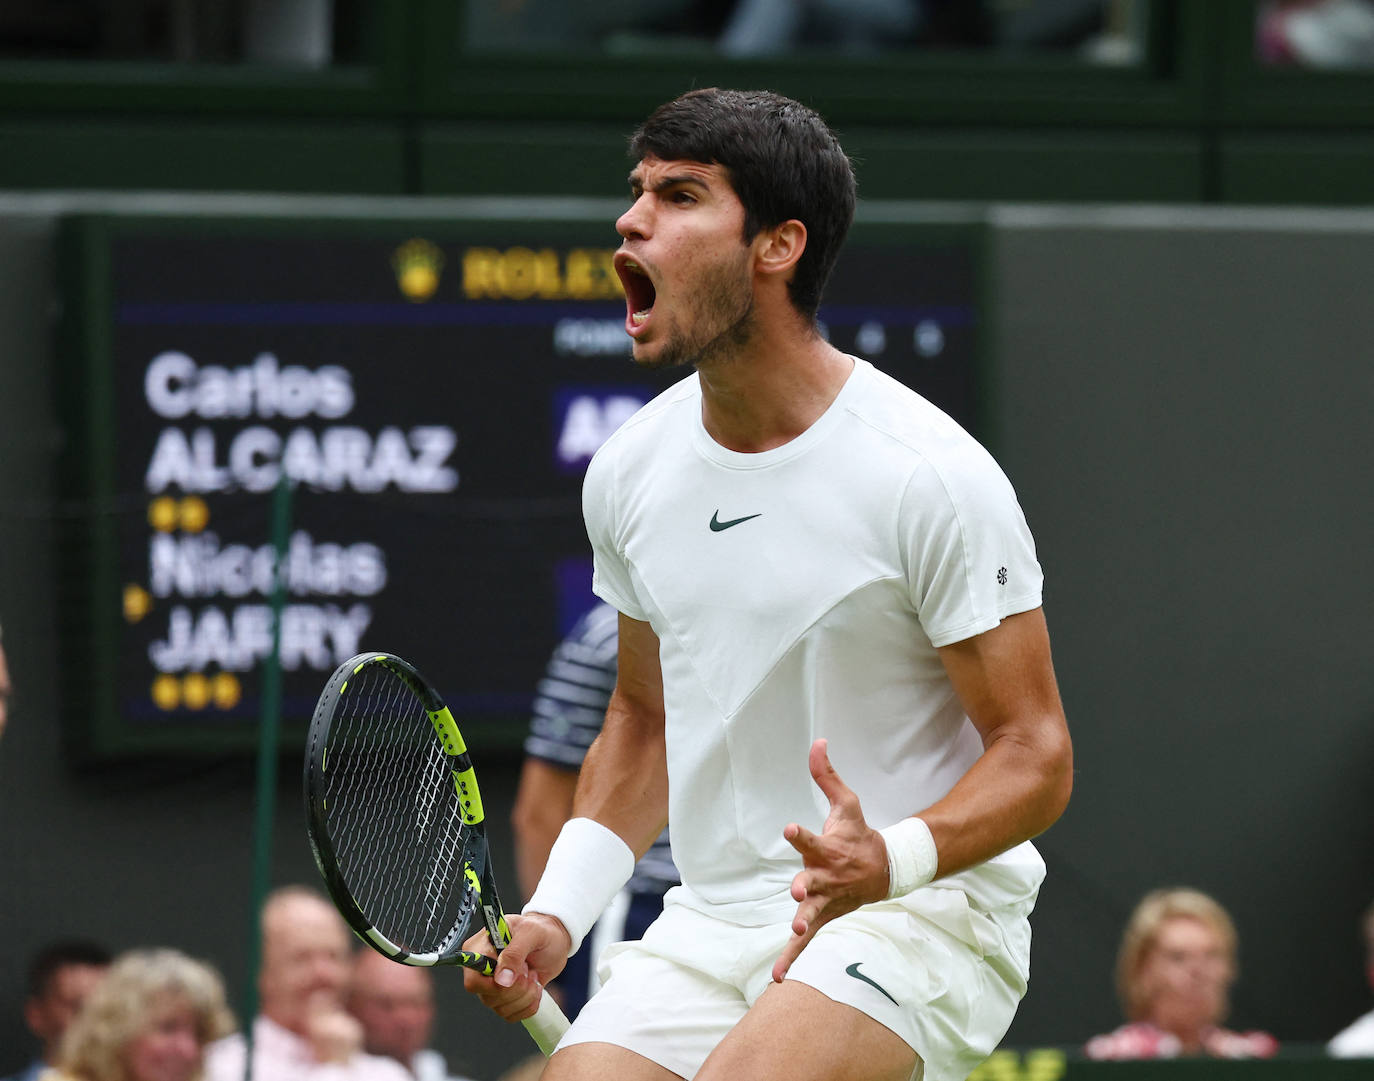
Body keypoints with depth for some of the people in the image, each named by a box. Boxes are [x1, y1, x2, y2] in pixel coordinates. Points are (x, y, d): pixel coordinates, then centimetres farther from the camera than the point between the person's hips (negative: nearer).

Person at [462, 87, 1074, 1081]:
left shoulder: (929, 476, -13)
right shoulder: (630, 470, 6)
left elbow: (1035, 754, -11)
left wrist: (889, 861, -30)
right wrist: (554, 915, 7)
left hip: (923, 915, -6)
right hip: (713, 924, 6)